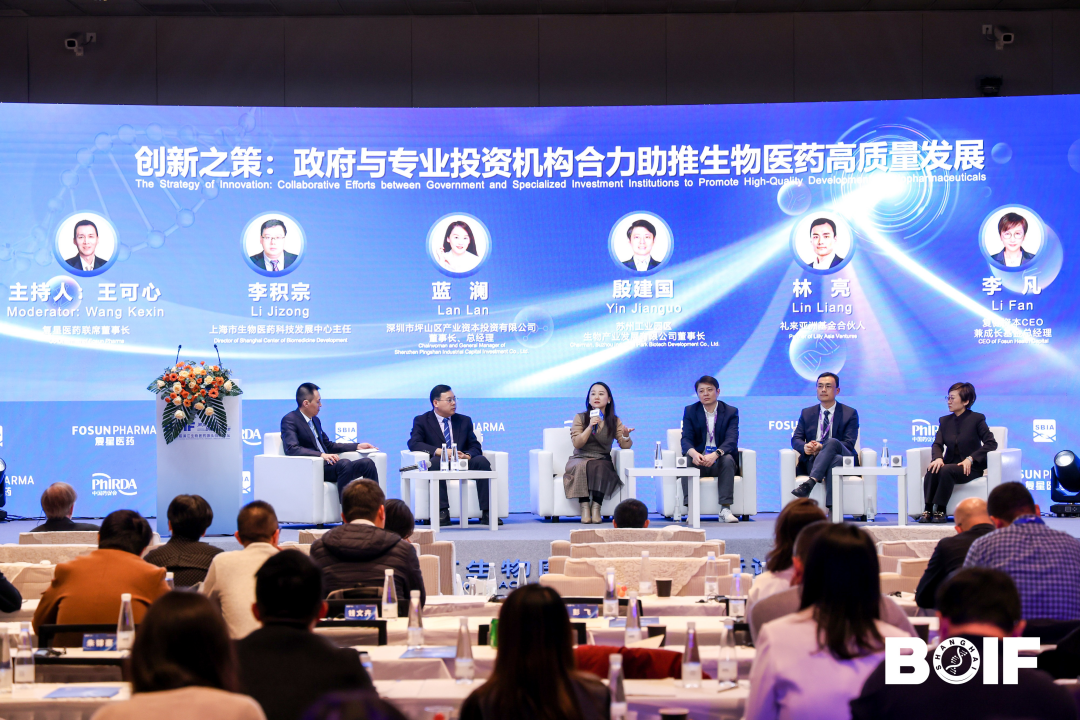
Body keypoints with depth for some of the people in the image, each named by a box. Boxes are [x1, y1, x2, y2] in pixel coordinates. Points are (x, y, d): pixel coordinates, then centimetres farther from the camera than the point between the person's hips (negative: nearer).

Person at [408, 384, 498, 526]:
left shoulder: (464, 421, 20)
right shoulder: (422, 421, 8)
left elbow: (475, 446, 12)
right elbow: (414, 443, -8)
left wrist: (468, 455, -14)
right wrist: (439, 451, -23)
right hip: (440, 467, -3)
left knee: (482, 461, -26)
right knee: (436, 461, -37)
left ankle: (487, 513, -31)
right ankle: (443, 512, -41)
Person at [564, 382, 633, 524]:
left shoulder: (614, 421, 6)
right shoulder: (580, 418, 2)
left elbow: (624, 446, -3)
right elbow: (577, 443, -9)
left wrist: (626, 436, -26)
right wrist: (590, 427, -22)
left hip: (602, 461, 0)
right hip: (580, 459, 0)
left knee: (599, 467, -35)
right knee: (582, 466, -36)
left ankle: (596, 507, -35)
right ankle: (585, 507, -36)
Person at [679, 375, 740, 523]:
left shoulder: (731, 412, 1)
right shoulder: (690, 411, 6)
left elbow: (731, 440, -13)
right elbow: (686, 439, -6)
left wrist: (715, 454, -35)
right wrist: (694, 453, -32)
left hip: (720, 462, -1)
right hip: (698, 461, 1)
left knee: (728, 459, -34)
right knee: (687, 460, -31)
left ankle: (725, 510, -37)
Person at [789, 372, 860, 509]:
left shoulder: (850, 414, 11)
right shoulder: (807, 413, 22)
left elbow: (849, 444, -2)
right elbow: (795, 439, 13)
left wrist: (823, 447, -21)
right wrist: (805, 447, -16)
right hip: (812, 461, 2)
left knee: (832, 442, -37)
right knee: (836, 460, -36)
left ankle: (810, 483, -52)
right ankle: (832, 509, -53)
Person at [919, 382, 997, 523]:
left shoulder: (977, 419, -1)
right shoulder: (944, 421, 13)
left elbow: (991, 444, -8)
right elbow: (937, 444, 4)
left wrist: (971, 459, -19)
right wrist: (938, 458, -21)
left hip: (970, 468, -4)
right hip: (950, 463, 4)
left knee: (946, 470, -35)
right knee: (932, 470, -30)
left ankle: (940, 511, -31)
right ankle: (928, 510, -32)